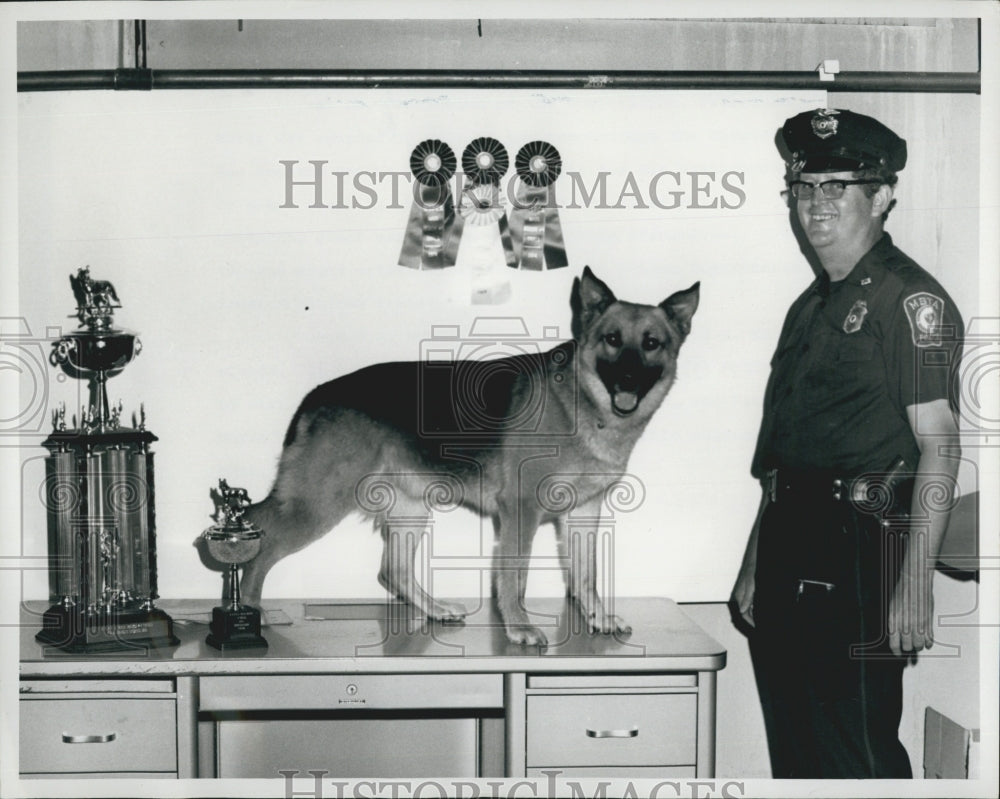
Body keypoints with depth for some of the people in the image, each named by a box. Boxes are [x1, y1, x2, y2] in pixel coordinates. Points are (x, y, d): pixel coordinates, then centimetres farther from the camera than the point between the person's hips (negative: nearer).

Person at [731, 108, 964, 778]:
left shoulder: (911, 300, -8)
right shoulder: (809, 307, 17)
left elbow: (939, 447, -14)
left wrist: (915, 585, -21)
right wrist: (755, 568, 19)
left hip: (860, 552, -8)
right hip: (789, 547, 8)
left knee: (858, 756, -3)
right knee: (793, 752, 15)